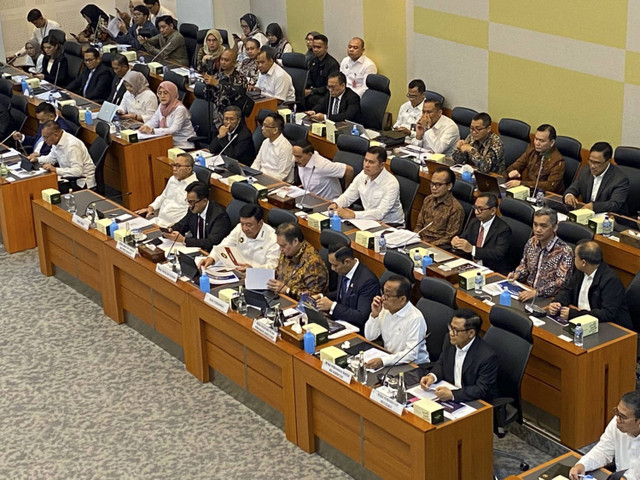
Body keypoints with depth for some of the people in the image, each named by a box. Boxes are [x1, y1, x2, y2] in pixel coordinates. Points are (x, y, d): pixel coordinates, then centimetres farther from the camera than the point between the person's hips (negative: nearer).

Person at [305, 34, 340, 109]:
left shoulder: (333, 64, -12)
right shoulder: (313, 61, 11)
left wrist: (311, 91, -19)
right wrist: (306, 90, -8)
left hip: (325, 94, -6)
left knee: (310, 99, -35)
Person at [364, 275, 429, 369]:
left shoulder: (415, 318, -21)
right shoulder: (386, 309, -1)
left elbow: (411, 354, -27)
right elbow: (369, 337, 7)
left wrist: (383, 361, -37)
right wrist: (374, 315, -10)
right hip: (388, 359, 7)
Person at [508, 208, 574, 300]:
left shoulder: (564, 252, -14)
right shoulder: (531, 242, 6)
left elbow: (561, 283, -21)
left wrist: (536, 292, -33)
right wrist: (517, 274, 1)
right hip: (528, 291, 6)